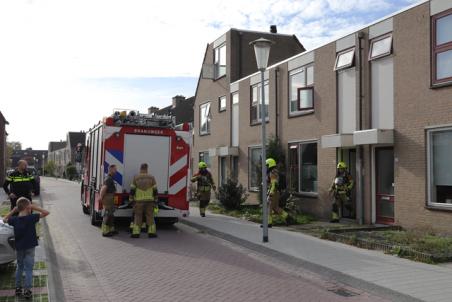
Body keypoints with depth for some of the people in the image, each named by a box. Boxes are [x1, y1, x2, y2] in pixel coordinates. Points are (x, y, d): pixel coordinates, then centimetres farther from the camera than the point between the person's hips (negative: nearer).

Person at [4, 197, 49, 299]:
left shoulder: (14, 219, -7)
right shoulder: (31, 218, -19)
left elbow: (5, 219, 14)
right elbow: (46, 213, -16)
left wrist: (13, 210, 5)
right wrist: (35, 207, -16)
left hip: (19, 248, 4)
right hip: (29, 248, -4)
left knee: (19, 267, 22)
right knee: (28, 269, 4)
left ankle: (18, 288, 28)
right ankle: (27, 291, 4)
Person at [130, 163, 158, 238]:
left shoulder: (136, 177, -1)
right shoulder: (151, 177, 1)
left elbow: (132, 190, -3)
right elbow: (155, 190, 0)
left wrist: (131, 199, 5)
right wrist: (155, 200, 8)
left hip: (139, 201, 0)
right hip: (149, 200, 1)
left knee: (138, 216, 5)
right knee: (150, 216, 6)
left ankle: (136, 233, 0)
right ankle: (151, 232, 2)